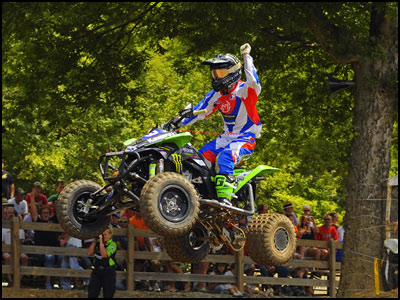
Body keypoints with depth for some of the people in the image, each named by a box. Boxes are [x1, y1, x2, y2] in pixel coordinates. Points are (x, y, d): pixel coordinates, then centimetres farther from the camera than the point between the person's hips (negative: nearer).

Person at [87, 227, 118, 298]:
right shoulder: (98, 243, 9)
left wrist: (101, 241, -21)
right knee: (92, 294, 2)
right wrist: (94, 241, -3)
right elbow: (89, 253, 3)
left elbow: (104, 255, -23)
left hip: (108, 273, -5)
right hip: (97, 271, 5)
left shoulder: (112, 244, -9)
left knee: (108, 295, 1)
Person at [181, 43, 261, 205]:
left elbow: (254, 84, -35)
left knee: (224, 158, -35)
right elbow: (199, 111, 14)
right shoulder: (216, 95, 11)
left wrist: (246, 57, -27)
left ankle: (225, 198, -43)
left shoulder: (243, 90, -12)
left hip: (245, 139, -8)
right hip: (226, 137, 8)